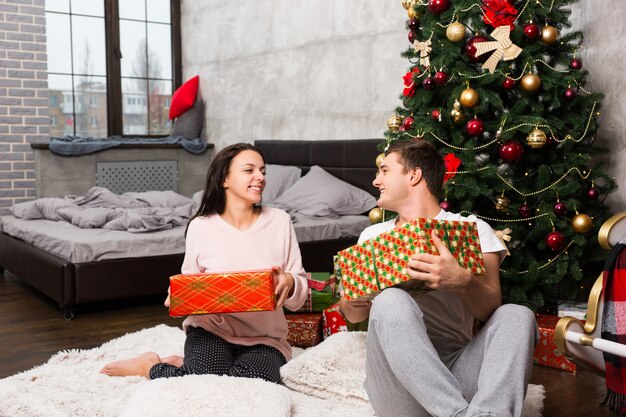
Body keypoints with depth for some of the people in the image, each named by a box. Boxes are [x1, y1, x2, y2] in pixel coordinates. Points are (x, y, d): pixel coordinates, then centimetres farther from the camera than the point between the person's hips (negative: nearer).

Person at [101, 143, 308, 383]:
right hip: (212, 328, -1)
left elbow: (298, 296, 2)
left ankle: (188, 367, 0)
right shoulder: (200, 227, -1)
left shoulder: (279, 221, -1)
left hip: (264, 338, 2)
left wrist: (289, 282, -22)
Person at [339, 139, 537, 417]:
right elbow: (354, 316, 19)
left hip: (456, 370, 0)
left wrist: (462, 283, -26)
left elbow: (490, 308, -3)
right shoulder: (372, 235, 20)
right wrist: (354, 301, -7)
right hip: (398, 375, 0)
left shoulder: (472, 228, 12)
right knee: (391, 300, -29)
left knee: (517, 316, -24)